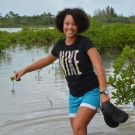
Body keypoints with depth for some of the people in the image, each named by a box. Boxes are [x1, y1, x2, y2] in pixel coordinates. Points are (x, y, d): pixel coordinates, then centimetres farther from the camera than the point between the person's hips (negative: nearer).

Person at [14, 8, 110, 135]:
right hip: (74, 95, 6)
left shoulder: (85, 42, -16)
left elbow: (99, 66, -23)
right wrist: (24, 70, 19)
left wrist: (103, 93, -32)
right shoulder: (60, 45, 1)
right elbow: (46, 60, 20)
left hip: (91, 92, -6)